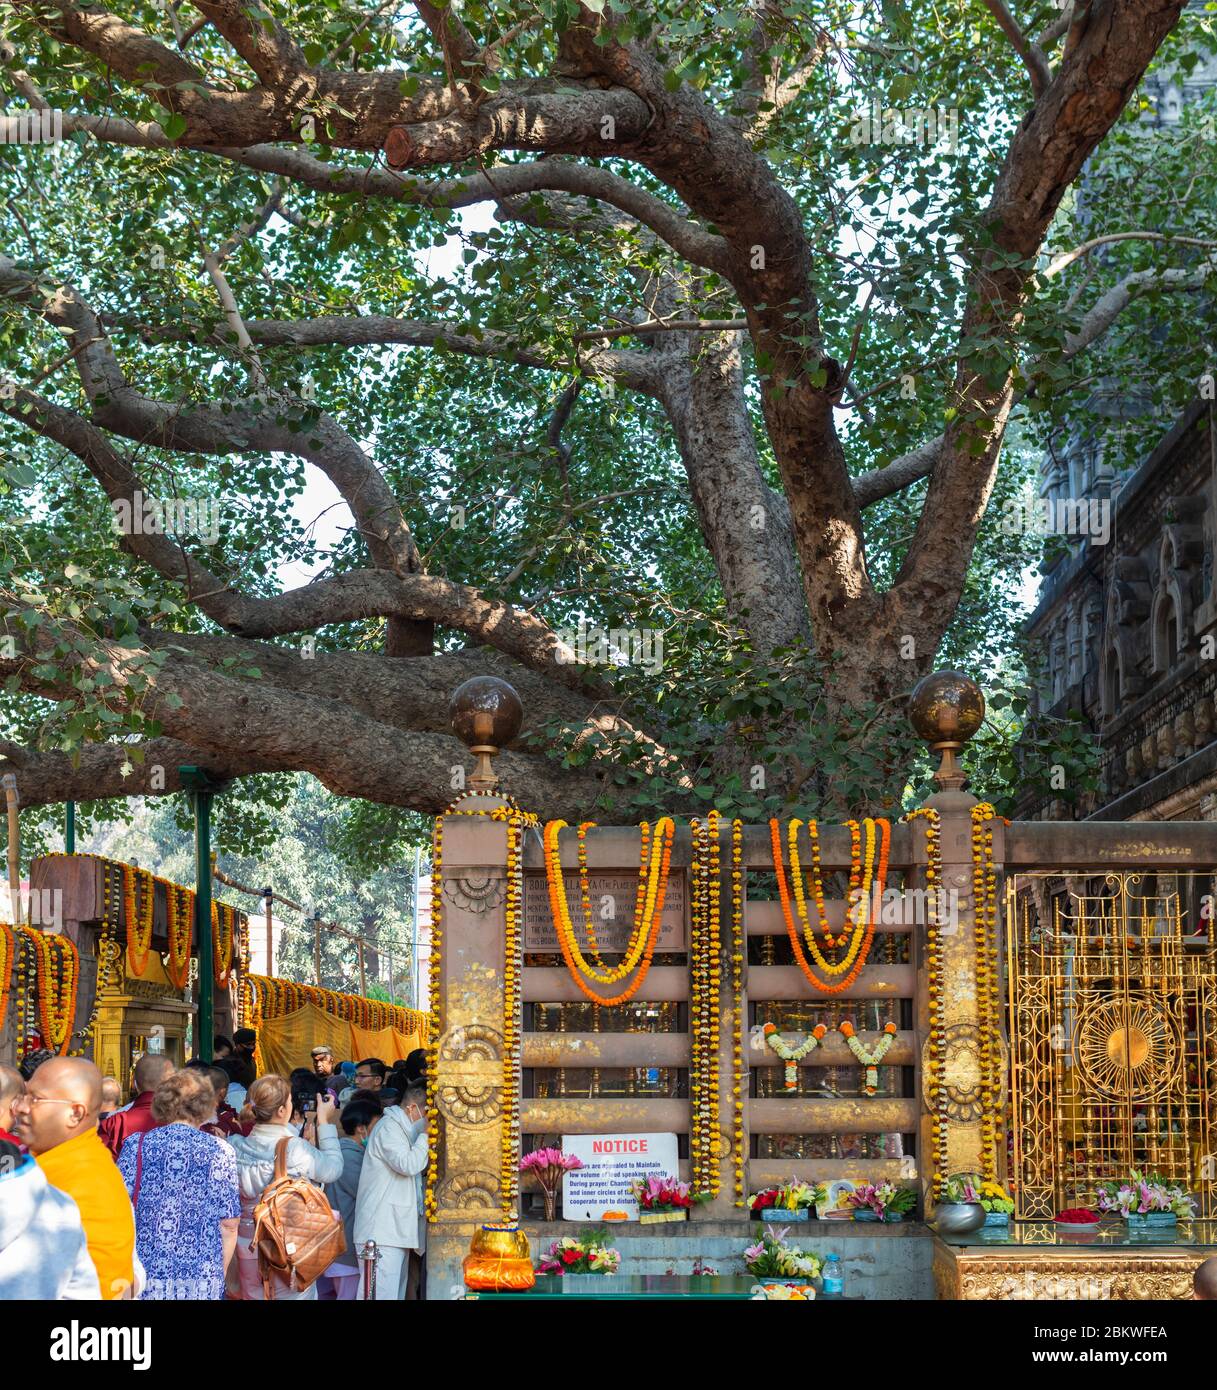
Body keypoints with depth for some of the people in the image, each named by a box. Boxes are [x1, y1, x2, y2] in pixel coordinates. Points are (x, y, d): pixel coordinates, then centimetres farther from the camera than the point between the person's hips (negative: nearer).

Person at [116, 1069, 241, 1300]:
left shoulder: (136, 1145, 0)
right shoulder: (220, 1152, 1)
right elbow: (229, 1225, 2)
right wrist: (218, 1276, 14)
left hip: (143, 1281, 0)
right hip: (202, 1282, 0)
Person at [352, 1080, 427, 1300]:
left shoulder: (401, 1128, 22)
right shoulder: (389, 1127, -10)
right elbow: (408, 1164, -21)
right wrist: (426, 1135, -13)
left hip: (396, 1230, 11)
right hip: (382, 1231, -11)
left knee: (395, 1291, 10)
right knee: (382, 1292, -14)